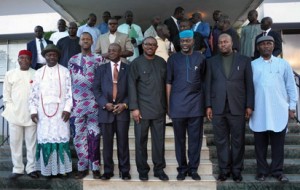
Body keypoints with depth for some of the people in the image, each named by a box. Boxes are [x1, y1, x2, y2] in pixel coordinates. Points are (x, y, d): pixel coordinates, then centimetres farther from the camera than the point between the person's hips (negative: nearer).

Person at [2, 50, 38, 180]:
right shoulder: (10, 74, 8)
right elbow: (6, 93, 9)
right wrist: (9, 109, 0)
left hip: (31, 115, -1)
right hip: (14, 114, 2)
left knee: (32, 142, 4)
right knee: (15, 142, 5)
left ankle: (31, 168, 14)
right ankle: (17, 169, 15)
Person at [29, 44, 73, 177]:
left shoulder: (65, 71, 4)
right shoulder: (38, 73, 10)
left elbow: (70, 92, -1)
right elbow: (33, 93, 10)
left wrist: (67, 109, -9)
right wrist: (33, 110, 2)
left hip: (60, 111, -2)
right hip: (43, 112, 2)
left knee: (61, 138, -1)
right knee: (45, 139, 2)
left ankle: (62, 168, 7)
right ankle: (47, 169, 11)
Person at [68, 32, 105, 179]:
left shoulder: (99, 59, 5)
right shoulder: (72, 60, 11)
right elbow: (69, 82, 12)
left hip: (94, 103, -2)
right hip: (77, 104, 2)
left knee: (94, 134, -5)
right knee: (79, 136, 6)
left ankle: (95, 167, 7)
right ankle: (82, 167, 17)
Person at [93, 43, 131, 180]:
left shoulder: (128, 69, 8)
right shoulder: (101, 69, 12)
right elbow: (96, 89, 5)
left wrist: (125, 104, -9)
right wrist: (105, 104, -8)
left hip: (122, 110, -1)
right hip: (106, 110, 1)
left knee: (123, 142, 3)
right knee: (107, 143, 5)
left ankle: (124, 171, 13)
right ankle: (108, 170, 16)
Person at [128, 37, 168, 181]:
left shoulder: (162, 62, 10)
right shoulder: (136, 63, 1)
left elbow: (165, 84, 11)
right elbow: (132, 86, -4)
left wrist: (167, 104, 8)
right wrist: (134, 108, -11)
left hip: (159, 109, 3)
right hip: (142, 109, -2)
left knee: (159, 140, 7)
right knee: (141, 141, 6)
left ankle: (159, 169, 20)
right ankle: (142, 170, 19)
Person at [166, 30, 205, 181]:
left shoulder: (200, 58, 5)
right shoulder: (173, 58, 4)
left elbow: (203, 80, 10)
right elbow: (168, 82, 4)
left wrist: (206, 102, 5)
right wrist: (168, 104, -1)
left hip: (196, 104, 0)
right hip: (178, 105, 0)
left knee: (195, 138, 5)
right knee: (180, 139, 8)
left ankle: (193, 169, 19)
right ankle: (182, 168, 21)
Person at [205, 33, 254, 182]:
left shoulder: (244, 60, 7)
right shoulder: (212, 62, 9)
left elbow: (249, 84, 3)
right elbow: (208, 84, 6)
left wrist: (249, 105, -3)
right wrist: (208, 105, -1)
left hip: (237, 107, -1)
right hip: (218, 108, 1)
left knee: (238, 140, 6)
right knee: (221, 141, 6)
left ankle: (236, 170, 19)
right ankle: (224, 169, 17)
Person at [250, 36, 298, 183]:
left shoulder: (283, 64, 7)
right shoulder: (252, 65, 4)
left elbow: (291, 86, 8)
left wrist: (292, 106, 4)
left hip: (279, 111, 1)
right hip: (259, 112, 0)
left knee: (278, 143, 6)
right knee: (260, 144, 7)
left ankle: (277, 171, 19)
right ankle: (262, 170, 18)